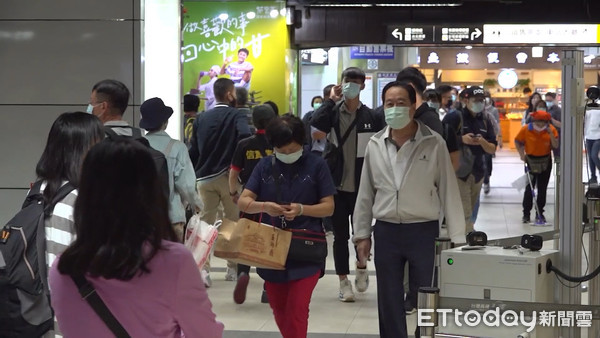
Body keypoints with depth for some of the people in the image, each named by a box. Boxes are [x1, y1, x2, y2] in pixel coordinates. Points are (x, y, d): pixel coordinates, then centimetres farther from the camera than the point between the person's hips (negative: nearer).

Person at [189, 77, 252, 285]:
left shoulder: (201, 119, 9)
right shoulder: (236, 116, -3)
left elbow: (193, 150, 8)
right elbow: (245, 136, -23)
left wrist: (194, 174, 15)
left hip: (204, 177, 3)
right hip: (228, 176, -3)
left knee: (205, 223, 3)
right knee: (234, 222, 9)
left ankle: (203, 269, -8)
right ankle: (233, 269, 15)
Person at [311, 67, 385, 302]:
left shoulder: (371, 117, 0)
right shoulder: (332, 112, 0)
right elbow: (315, 128, -20)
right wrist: (331, 101, -15)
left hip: (362, 185, 0)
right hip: (337, 184, 0)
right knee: (340, 235, 6)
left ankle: (361, 265, 36)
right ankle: (343, 281, 17)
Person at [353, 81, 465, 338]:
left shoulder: (434, 143, -6)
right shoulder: (375, 145, 4)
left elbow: (449, 191, -4)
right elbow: (365, 193, 11)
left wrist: (456, 238, -6)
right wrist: (361, 234, 9)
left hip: (424, 232, -3)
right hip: (386, 232, 3)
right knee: (389, 303, 10)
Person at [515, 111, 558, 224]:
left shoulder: (551, 130, -9)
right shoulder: (526, 129, -14)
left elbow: (556, 145, -14)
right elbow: (517, 141, -1)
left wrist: (550, 134, -25)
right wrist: (522, 154, -10)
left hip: (546, 161, 2)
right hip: (531, 160, -2)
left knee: (542, 189, 7)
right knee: (529, 188, -3)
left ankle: (540, 213, 16)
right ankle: (526, 214, 6)